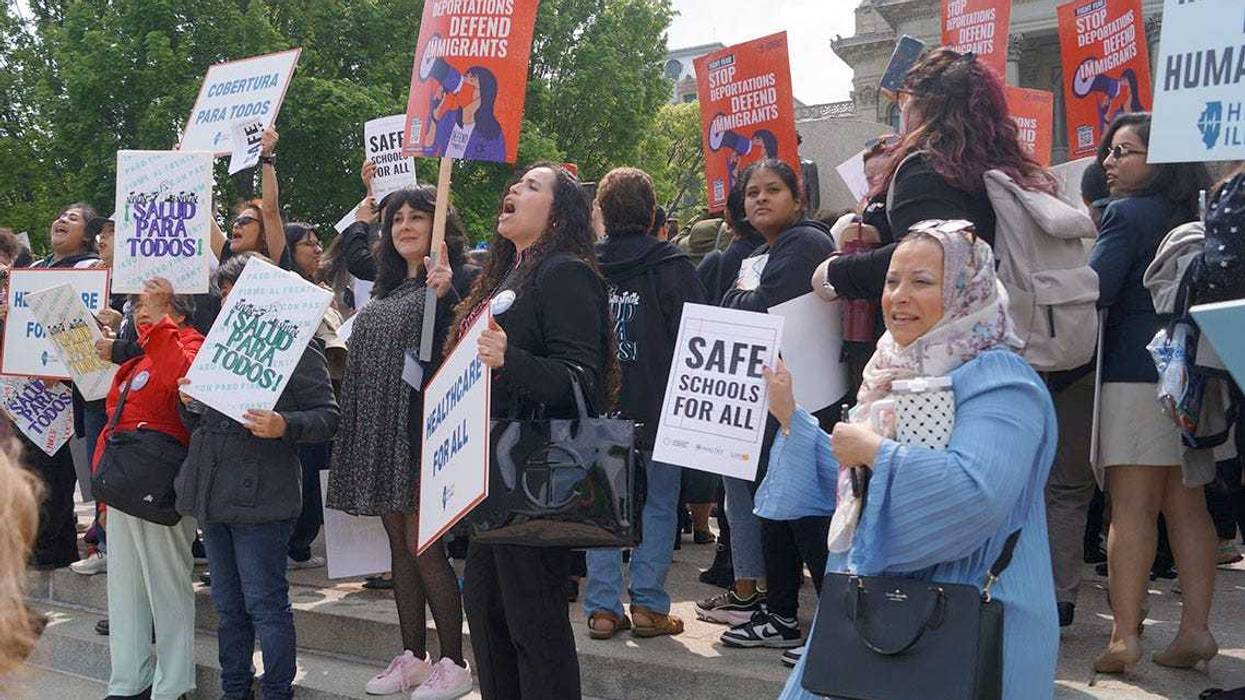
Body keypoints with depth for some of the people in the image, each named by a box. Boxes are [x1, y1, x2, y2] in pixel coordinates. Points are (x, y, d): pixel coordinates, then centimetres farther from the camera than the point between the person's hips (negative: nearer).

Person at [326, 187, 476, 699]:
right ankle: (412, 656, 21)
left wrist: (445, 292, -32)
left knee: (423, 543, -7)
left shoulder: (453, 283, -6)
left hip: (422, 424, -8)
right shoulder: (388, 290, 18)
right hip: (379, 429, 8)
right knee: (399, 543, 12)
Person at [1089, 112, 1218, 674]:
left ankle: (1124, 636, -5)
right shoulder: (1199, 216, 13)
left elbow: (1093, 291, -17)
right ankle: (1195, 630, 10)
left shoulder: (1127, 214, -9)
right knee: (1187, 506, 10)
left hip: (1136, 372, -7)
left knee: (1130, 508, -5)